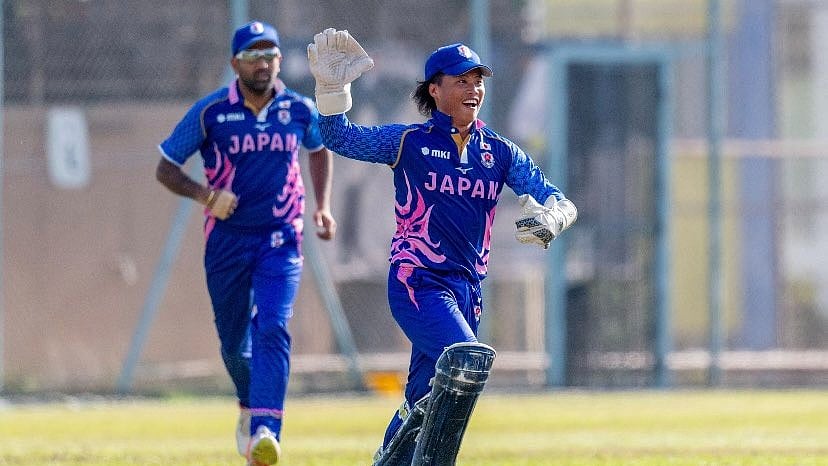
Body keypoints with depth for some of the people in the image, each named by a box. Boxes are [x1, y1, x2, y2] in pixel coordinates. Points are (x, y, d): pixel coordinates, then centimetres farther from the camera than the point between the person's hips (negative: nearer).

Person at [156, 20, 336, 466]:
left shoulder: (299, 110, 0)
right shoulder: (210, 111, -8)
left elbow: (320, 150, 21)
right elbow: (165, 168, -4)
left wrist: (322, 206, 9)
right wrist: (204, 194, -22)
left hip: (280, 240, 0)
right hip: (227, 240, 0)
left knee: (273, 329, -19)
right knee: (234, 342, 9)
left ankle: (264, 430, -28)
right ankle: (249, 406, 40)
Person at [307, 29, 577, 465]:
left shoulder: (500, 153, 9)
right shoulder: (409, 142, 0)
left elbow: (562, 204, 3)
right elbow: (339, 138, -3)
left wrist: (549, 222, -21)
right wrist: (331, 88, -19)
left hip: (468, 290, 5)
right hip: (417, 282, -5)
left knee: (424, 401, 10)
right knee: (467, 360, -28)